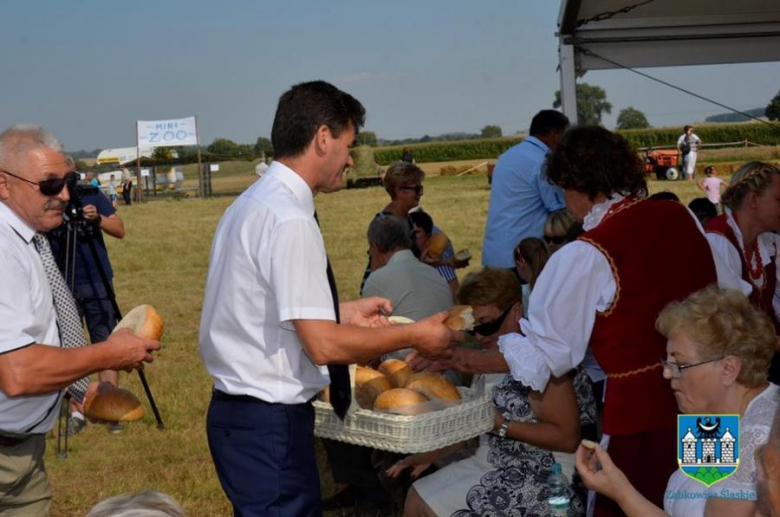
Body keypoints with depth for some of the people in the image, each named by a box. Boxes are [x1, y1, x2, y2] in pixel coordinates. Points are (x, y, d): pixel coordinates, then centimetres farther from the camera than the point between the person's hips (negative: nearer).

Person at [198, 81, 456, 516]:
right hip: (270, 423, -10)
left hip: (240, 409, 10)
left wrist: (343, 312, 18)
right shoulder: (291, 219, -21)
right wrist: (414, 336, -11)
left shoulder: (255, 202, 9)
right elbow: (323, 345, -23)